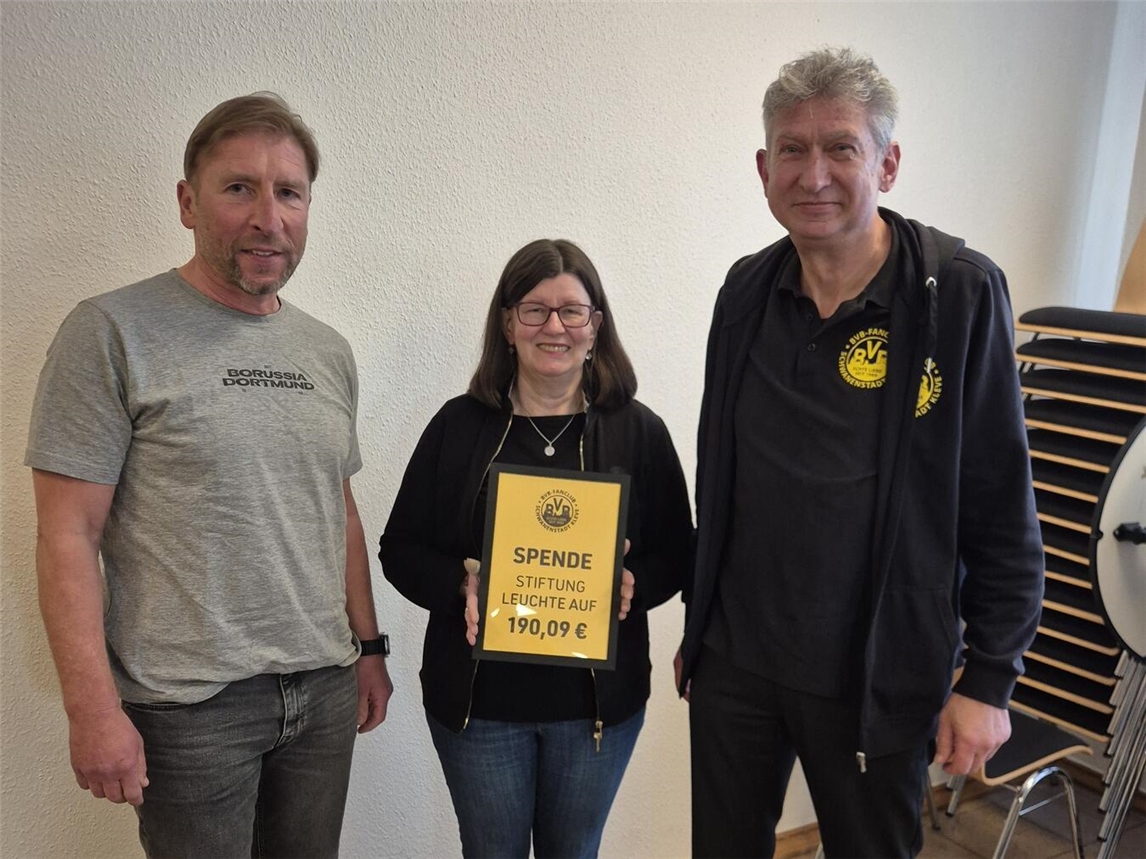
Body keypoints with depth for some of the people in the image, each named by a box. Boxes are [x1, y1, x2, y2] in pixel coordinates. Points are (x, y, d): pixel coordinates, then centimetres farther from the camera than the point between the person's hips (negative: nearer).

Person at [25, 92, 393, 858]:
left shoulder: (329, 352, 8)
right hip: (190, 706, -5)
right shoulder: (113, 334, -9)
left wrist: (368, 645, 13)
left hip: (326, 690, 5)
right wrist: (93, 708, -14)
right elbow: (68, 536, -11)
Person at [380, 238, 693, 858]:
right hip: (479, 694, 0)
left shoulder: (638, 431, -1)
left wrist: (632, 586, -19)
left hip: (599, 695, 1)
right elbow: (401, 549, 0)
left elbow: (676, 554, 2)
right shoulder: (459, 425, -2)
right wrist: (461, 584, -19)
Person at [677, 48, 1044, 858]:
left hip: (878, 678, -3)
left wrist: (990, 679, -9)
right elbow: (718, 487, 7)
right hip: (734, 663, 4)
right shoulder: (747, 290, 0)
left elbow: (1003, 510, -9)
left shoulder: (961, 291, -12)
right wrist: (697, 628, 12)